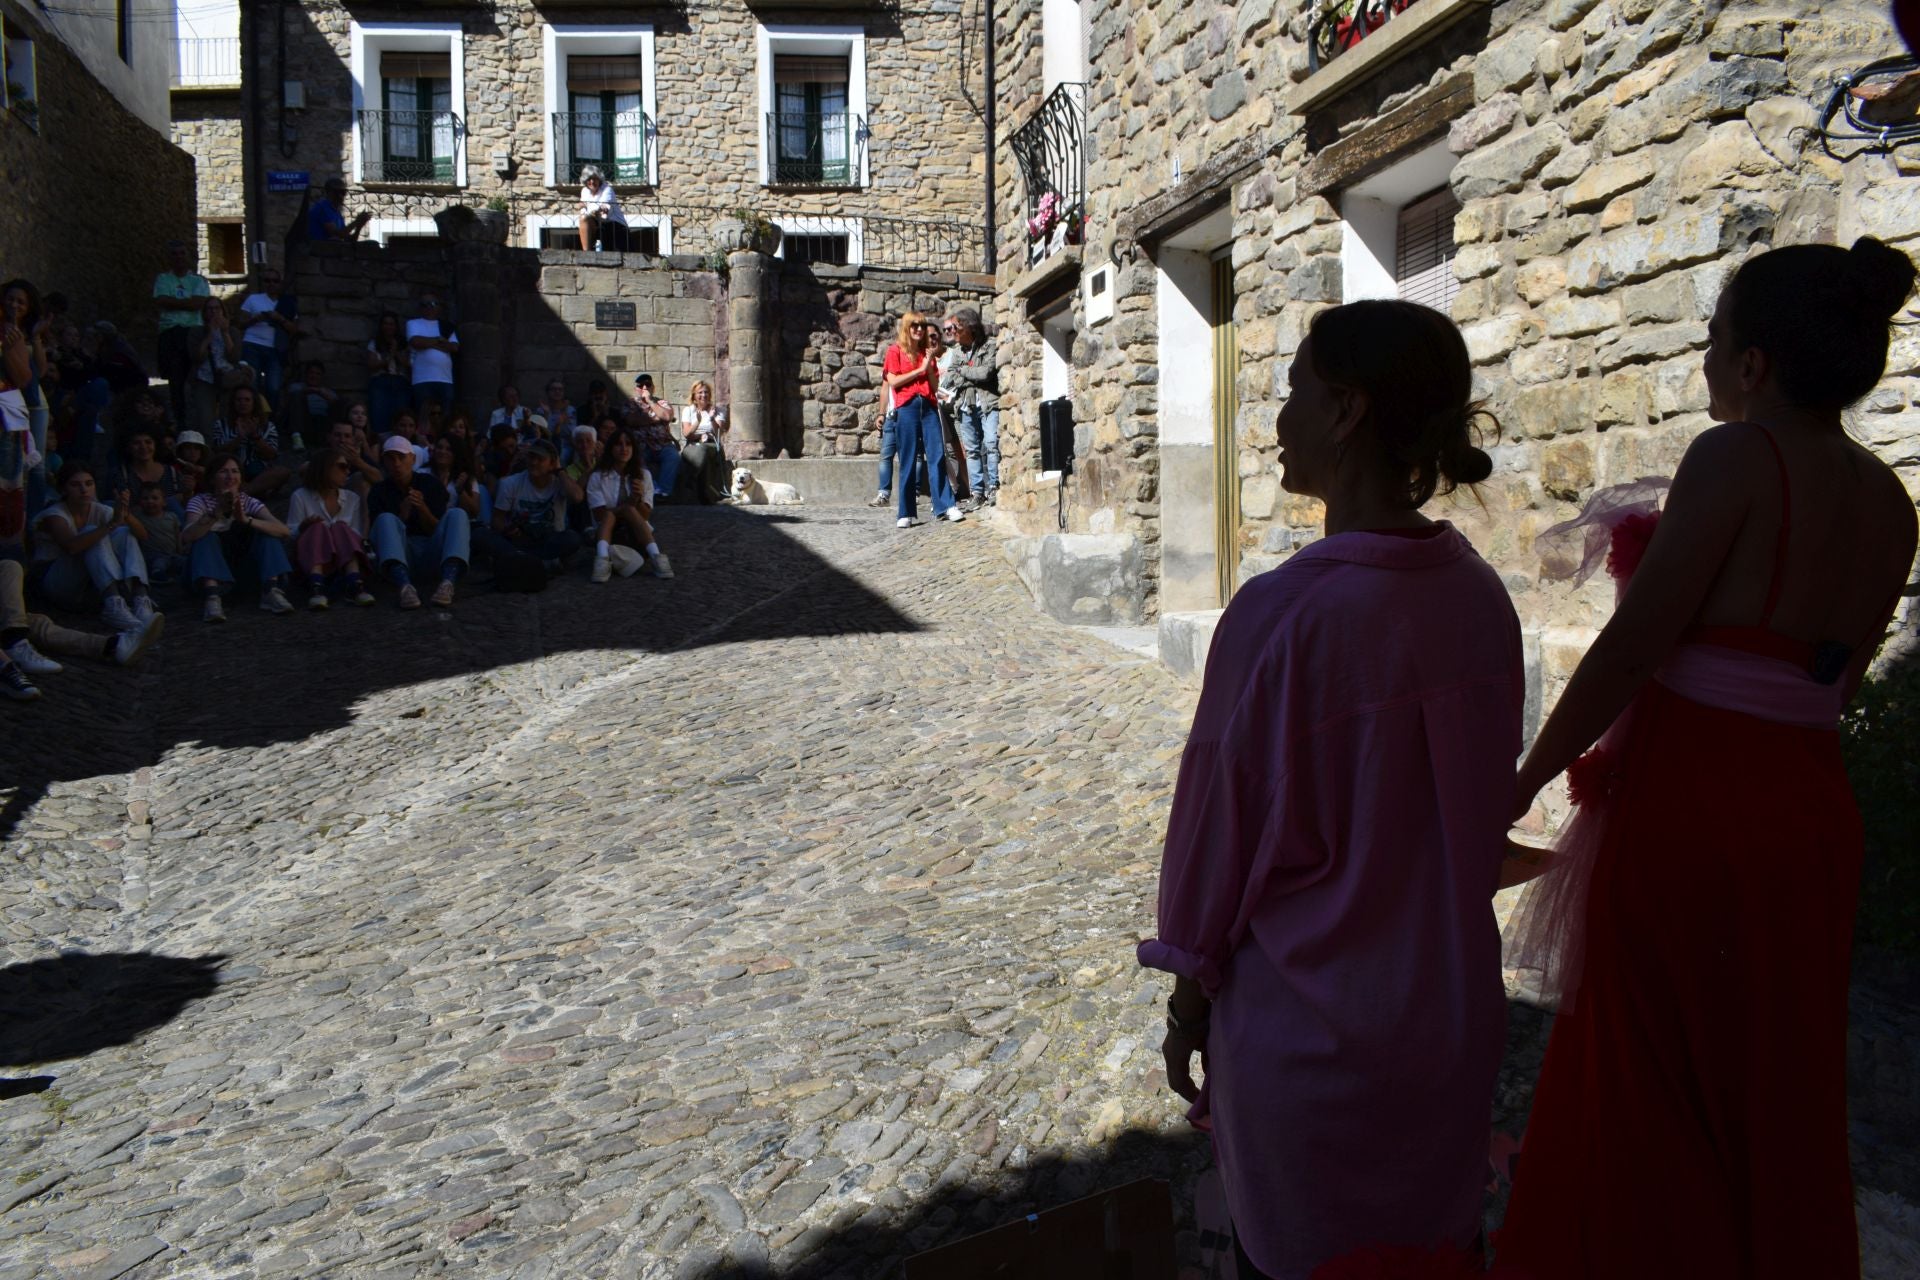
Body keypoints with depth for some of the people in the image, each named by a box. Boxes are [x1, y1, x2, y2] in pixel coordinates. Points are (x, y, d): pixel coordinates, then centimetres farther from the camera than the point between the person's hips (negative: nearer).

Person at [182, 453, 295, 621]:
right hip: (208, 567, -2)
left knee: (264, 530, -16)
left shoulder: (248, 502, -4)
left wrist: (246, 520, -36)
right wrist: (217, 513, -43)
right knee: (206, 538, -28)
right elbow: (186, 537, -29)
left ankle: (271, 591, -30)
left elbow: (284, 530, -20)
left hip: (242, 568, 2)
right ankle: (212, 598, -45)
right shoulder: (201, 501, -9)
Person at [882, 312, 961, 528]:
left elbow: (936, 386, 15)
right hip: (906, 407, -3)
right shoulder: (895, 351, 9)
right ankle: (905, 513, 0)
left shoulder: (927, 354, 20)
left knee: (936, 457, -5)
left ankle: (945, 506, -7)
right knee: (908, 461, -3)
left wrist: (929, 368, -1)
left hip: (929, 406, 4)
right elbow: (892, 381, -4)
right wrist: (920, 370, -5)